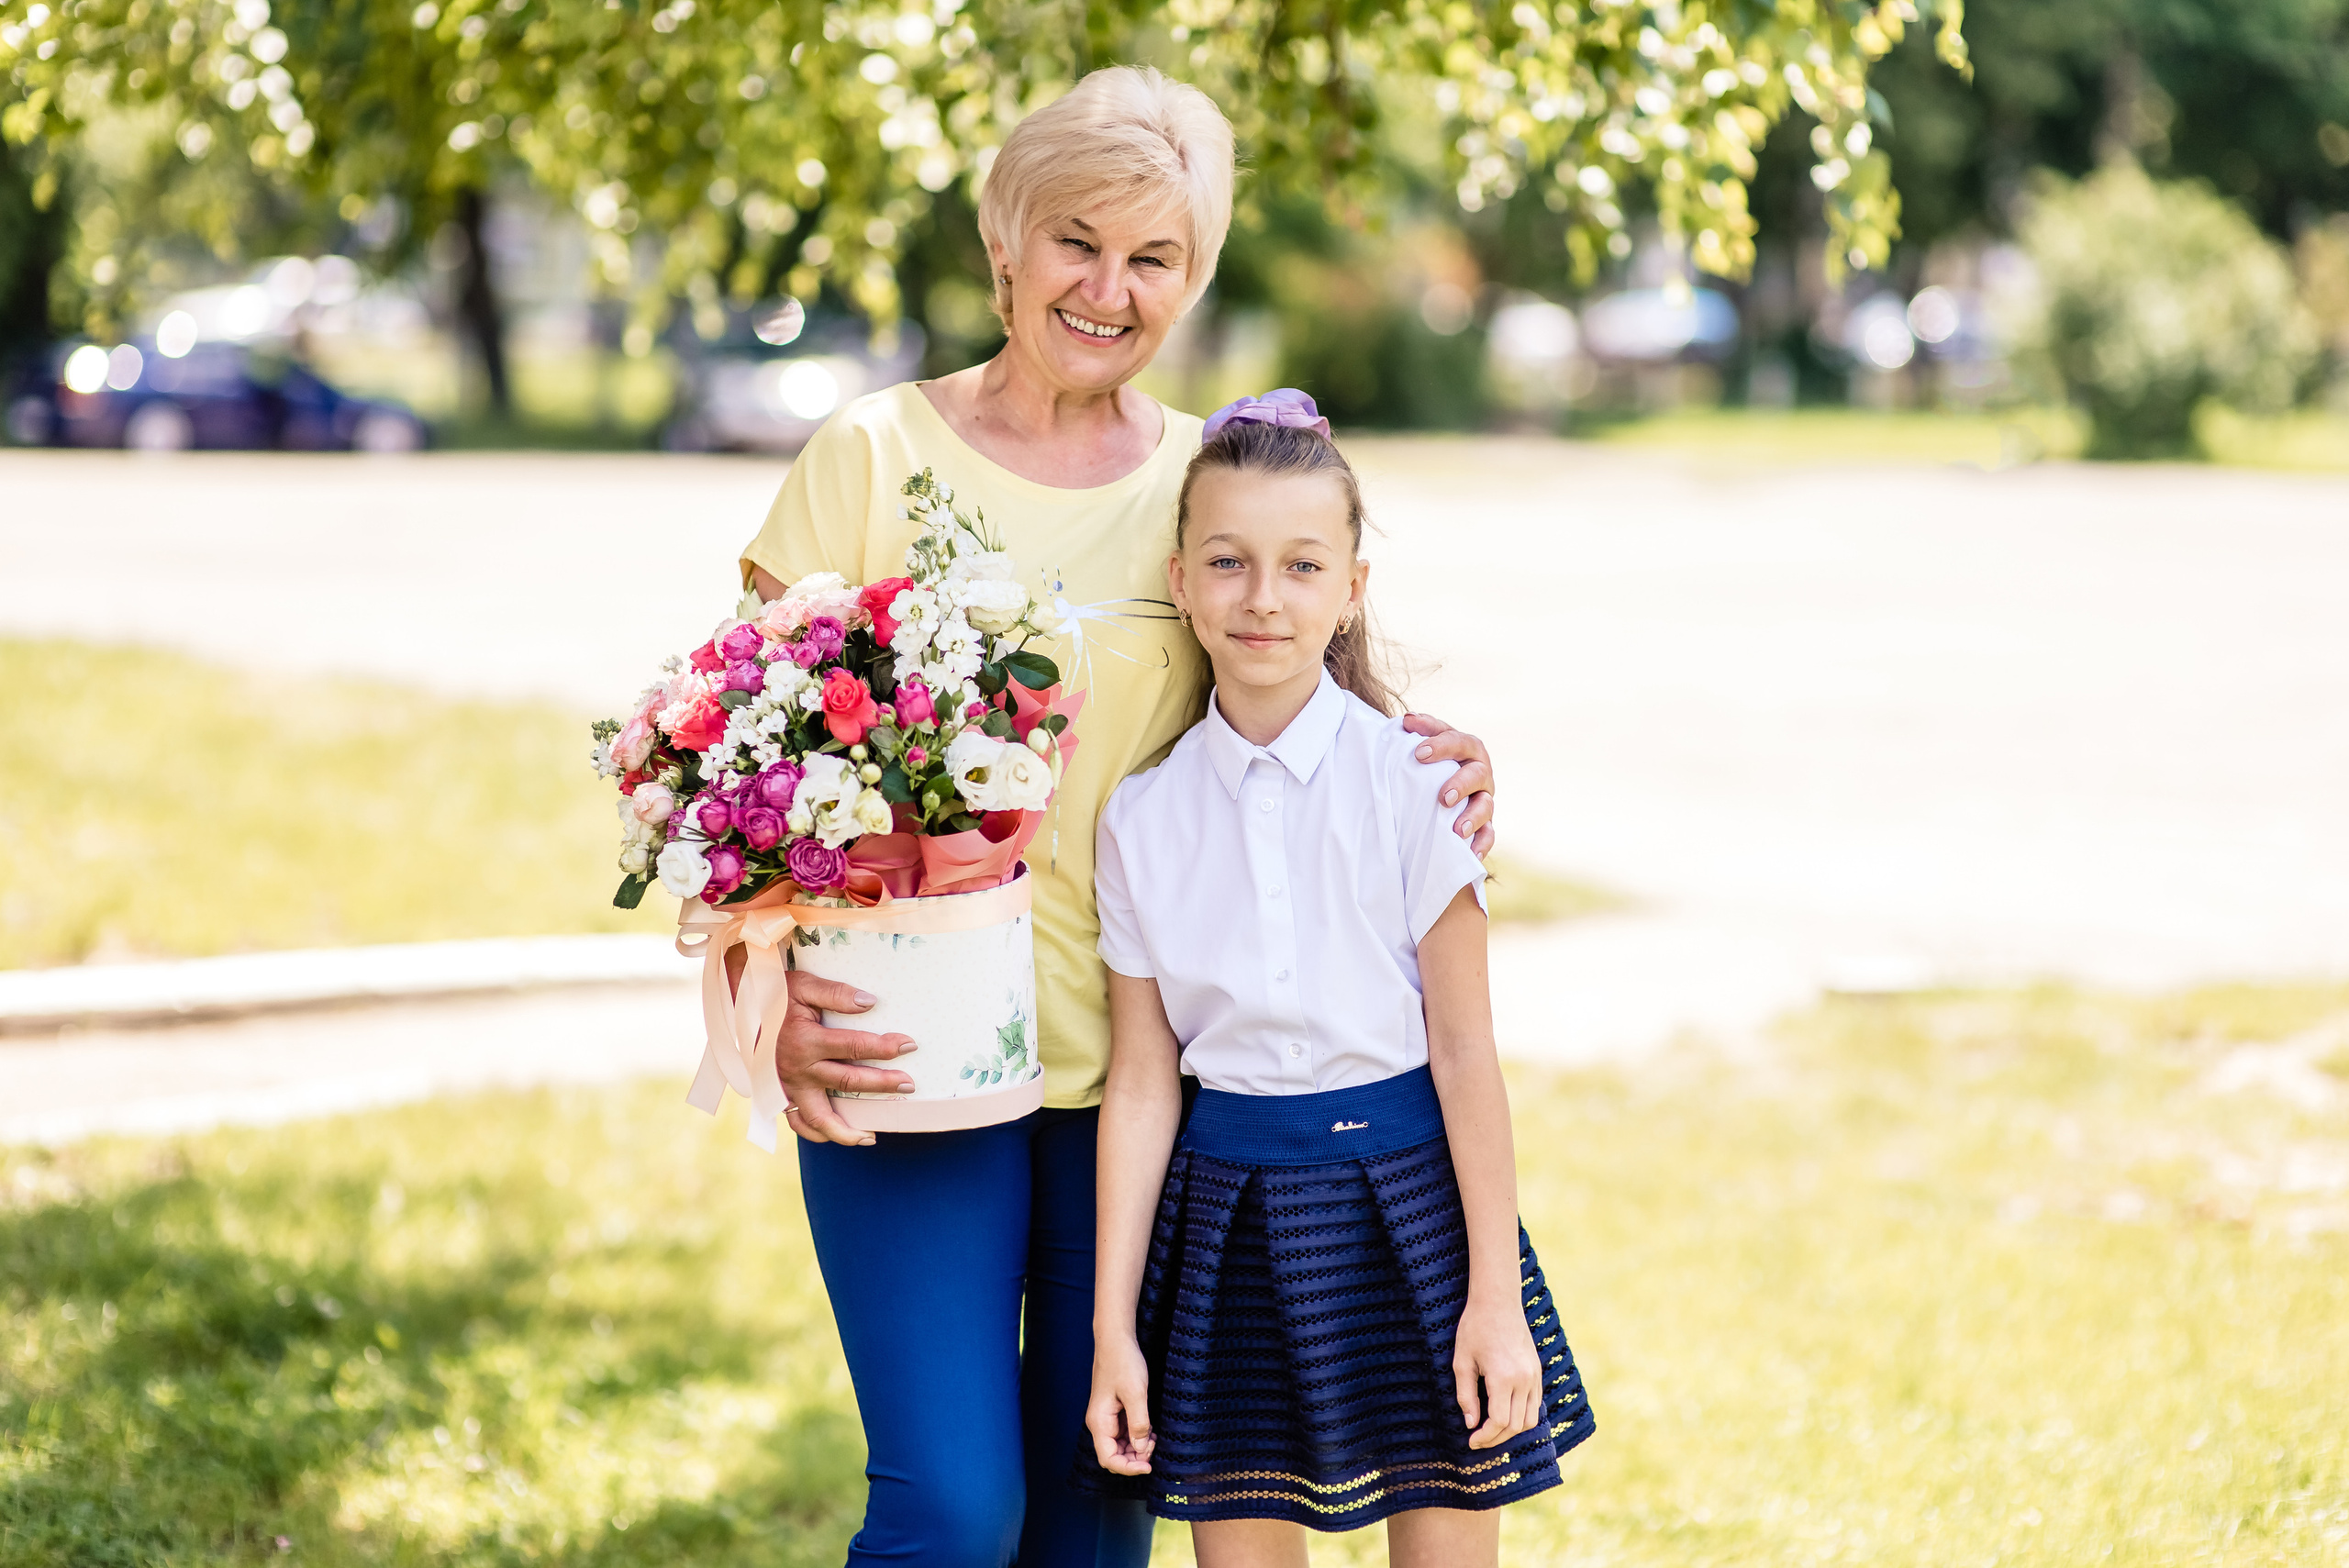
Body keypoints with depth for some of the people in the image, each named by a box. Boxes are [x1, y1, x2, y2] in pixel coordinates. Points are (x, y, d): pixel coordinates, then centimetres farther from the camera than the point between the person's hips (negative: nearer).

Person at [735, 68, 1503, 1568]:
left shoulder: (1209, 483, 6)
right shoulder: (875, 455, -1)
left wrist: (1424, 764, -7)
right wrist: (769, 994, -17)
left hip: (1136, 1064, 3)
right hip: (905, 1062, -3)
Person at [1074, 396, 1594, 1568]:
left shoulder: (1411, 781, -7)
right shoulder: (1143, 817, 0)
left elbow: (1463, 1050, -6)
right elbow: (1141, 1082, 2)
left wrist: (1495, 1296, -7)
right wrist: (1113, 1327, 2)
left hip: (1406, 1204, -2)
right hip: (1228, 1216, 2)